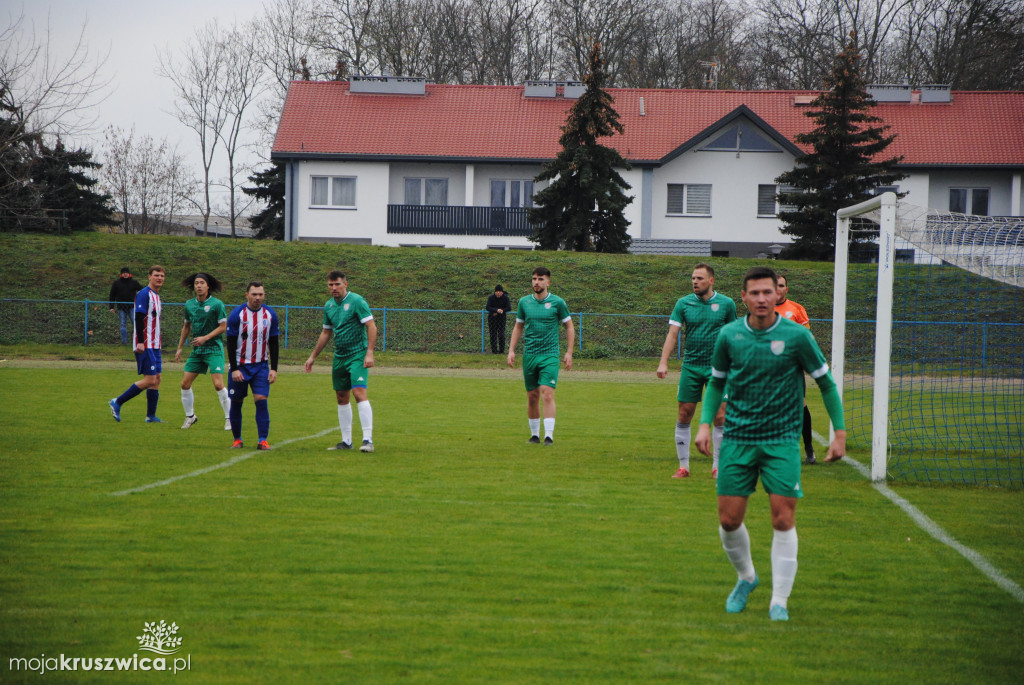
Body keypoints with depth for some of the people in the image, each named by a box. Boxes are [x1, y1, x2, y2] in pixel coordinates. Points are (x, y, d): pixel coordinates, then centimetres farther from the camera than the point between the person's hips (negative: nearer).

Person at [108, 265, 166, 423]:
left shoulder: (156, 296, 18)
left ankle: (151, 416, 9)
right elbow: (139, 318, -18)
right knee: (150, 379, -12)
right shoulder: (144, 294, -11)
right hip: (145, 345, -9)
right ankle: (117, 402, -5)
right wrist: (140, 342, -25)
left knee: (156, 379, 6)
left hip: (154, 345, 9)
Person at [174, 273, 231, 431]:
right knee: (185, 383, 1)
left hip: (214, 349, -6)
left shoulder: (216, 304, -9)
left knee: (218, 384, -15)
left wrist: (205, 338, -16)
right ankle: (190, 416, 18)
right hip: (196, 351, 6)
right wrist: (180, 348, 20)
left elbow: (223, 326, -8)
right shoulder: (189, 305, 8)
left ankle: (229, 418, -3)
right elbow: (186, 326, 20)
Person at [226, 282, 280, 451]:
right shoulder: (236, 315, -8)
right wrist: (234, 369, -13)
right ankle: (237, 439, 17)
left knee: (261, 401, -11)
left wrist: (274, 369, 0)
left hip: (261, 366, 1)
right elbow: (231, 344, -7)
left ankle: (262, 440, -10)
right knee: (236, 403, 4)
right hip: (240, 366, -1)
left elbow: (274, 344, 7)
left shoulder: (270, 315, 1)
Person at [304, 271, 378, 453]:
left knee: (359, 393, -18)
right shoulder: (328, 306, 11)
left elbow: (371, 326, -13)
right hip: (339, 356, 7)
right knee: (342, 397, 9)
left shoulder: (356, 301, -10)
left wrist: (369, 353, -20)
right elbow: (326, 333, 23)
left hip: (358, 356, -7)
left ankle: (368, 440, -19)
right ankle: (346, 441, 16)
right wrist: (313, 356, 25)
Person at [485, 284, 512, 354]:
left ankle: (502, 350, 1)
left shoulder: (505, 298, -6)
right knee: (493, 334, 1)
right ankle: (494, 350, 8)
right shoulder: (491, 298, -9)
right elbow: (487, 307, -20)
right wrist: (497, 310, -34)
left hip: (501, 318, 0)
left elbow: (509, 308, -8)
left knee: (501, 334, -7)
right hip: (492, 318, 0)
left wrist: (501, 311, -21)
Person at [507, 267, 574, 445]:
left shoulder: (557, 302, -2)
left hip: (550, 355, -3)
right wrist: (511, 350, 9)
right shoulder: (524, 302, 7)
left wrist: (569, 353, -1)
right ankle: (534, 434, 19)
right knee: (532, 396, 7)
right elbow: (518, 327, 17)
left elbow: (569, 327, 5)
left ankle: (549, 435, -16)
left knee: (547, 393, -15)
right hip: (529, 355, 3)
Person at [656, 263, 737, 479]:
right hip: (690, 366, 1)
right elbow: (672, 334, -3)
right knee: (684, 416, 0)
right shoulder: (684, 303, 1)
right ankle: (683, 466, 9)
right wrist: (663, 362, -14)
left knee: (720, 417, -3)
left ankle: (718, 466, 9)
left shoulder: (726, 304, 0)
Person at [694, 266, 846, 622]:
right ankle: (746, 577, 29)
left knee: (783, 518, -9)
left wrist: (840, 432, -1)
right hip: (737, 438, 2)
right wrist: (705, 423, 3)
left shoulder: (796, 335, -7)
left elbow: (826, 383, 2)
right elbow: (716, 382, 15)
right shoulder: (729, 335, 0)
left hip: (782, 439, -2)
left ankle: (779, 601, 1)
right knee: (729, 519, 1)